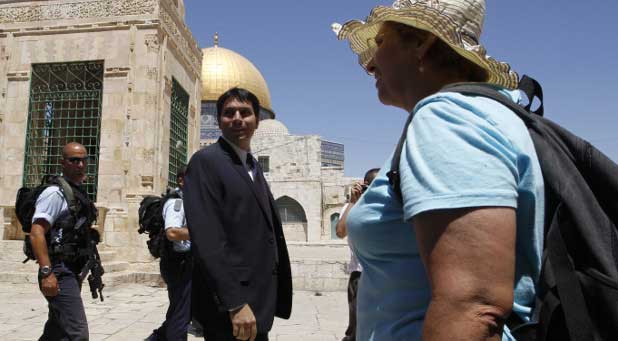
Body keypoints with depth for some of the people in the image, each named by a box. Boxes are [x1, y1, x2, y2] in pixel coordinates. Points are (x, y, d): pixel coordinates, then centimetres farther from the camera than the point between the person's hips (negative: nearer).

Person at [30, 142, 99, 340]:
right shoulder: (55, 193, -11)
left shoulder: (79, 193, 16)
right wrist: (46, 273, -27)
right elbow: (36, 234, -20)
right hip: (59, 273, -9)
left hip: (72, 272, 9)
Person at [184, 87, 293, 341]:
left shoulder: (253, 166, 15)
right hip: (228, 306, -8)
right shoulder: (205, 161, -11)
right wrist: (235, 304, -23)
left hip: (259, 300, 8)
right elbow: (207, 240, -20)